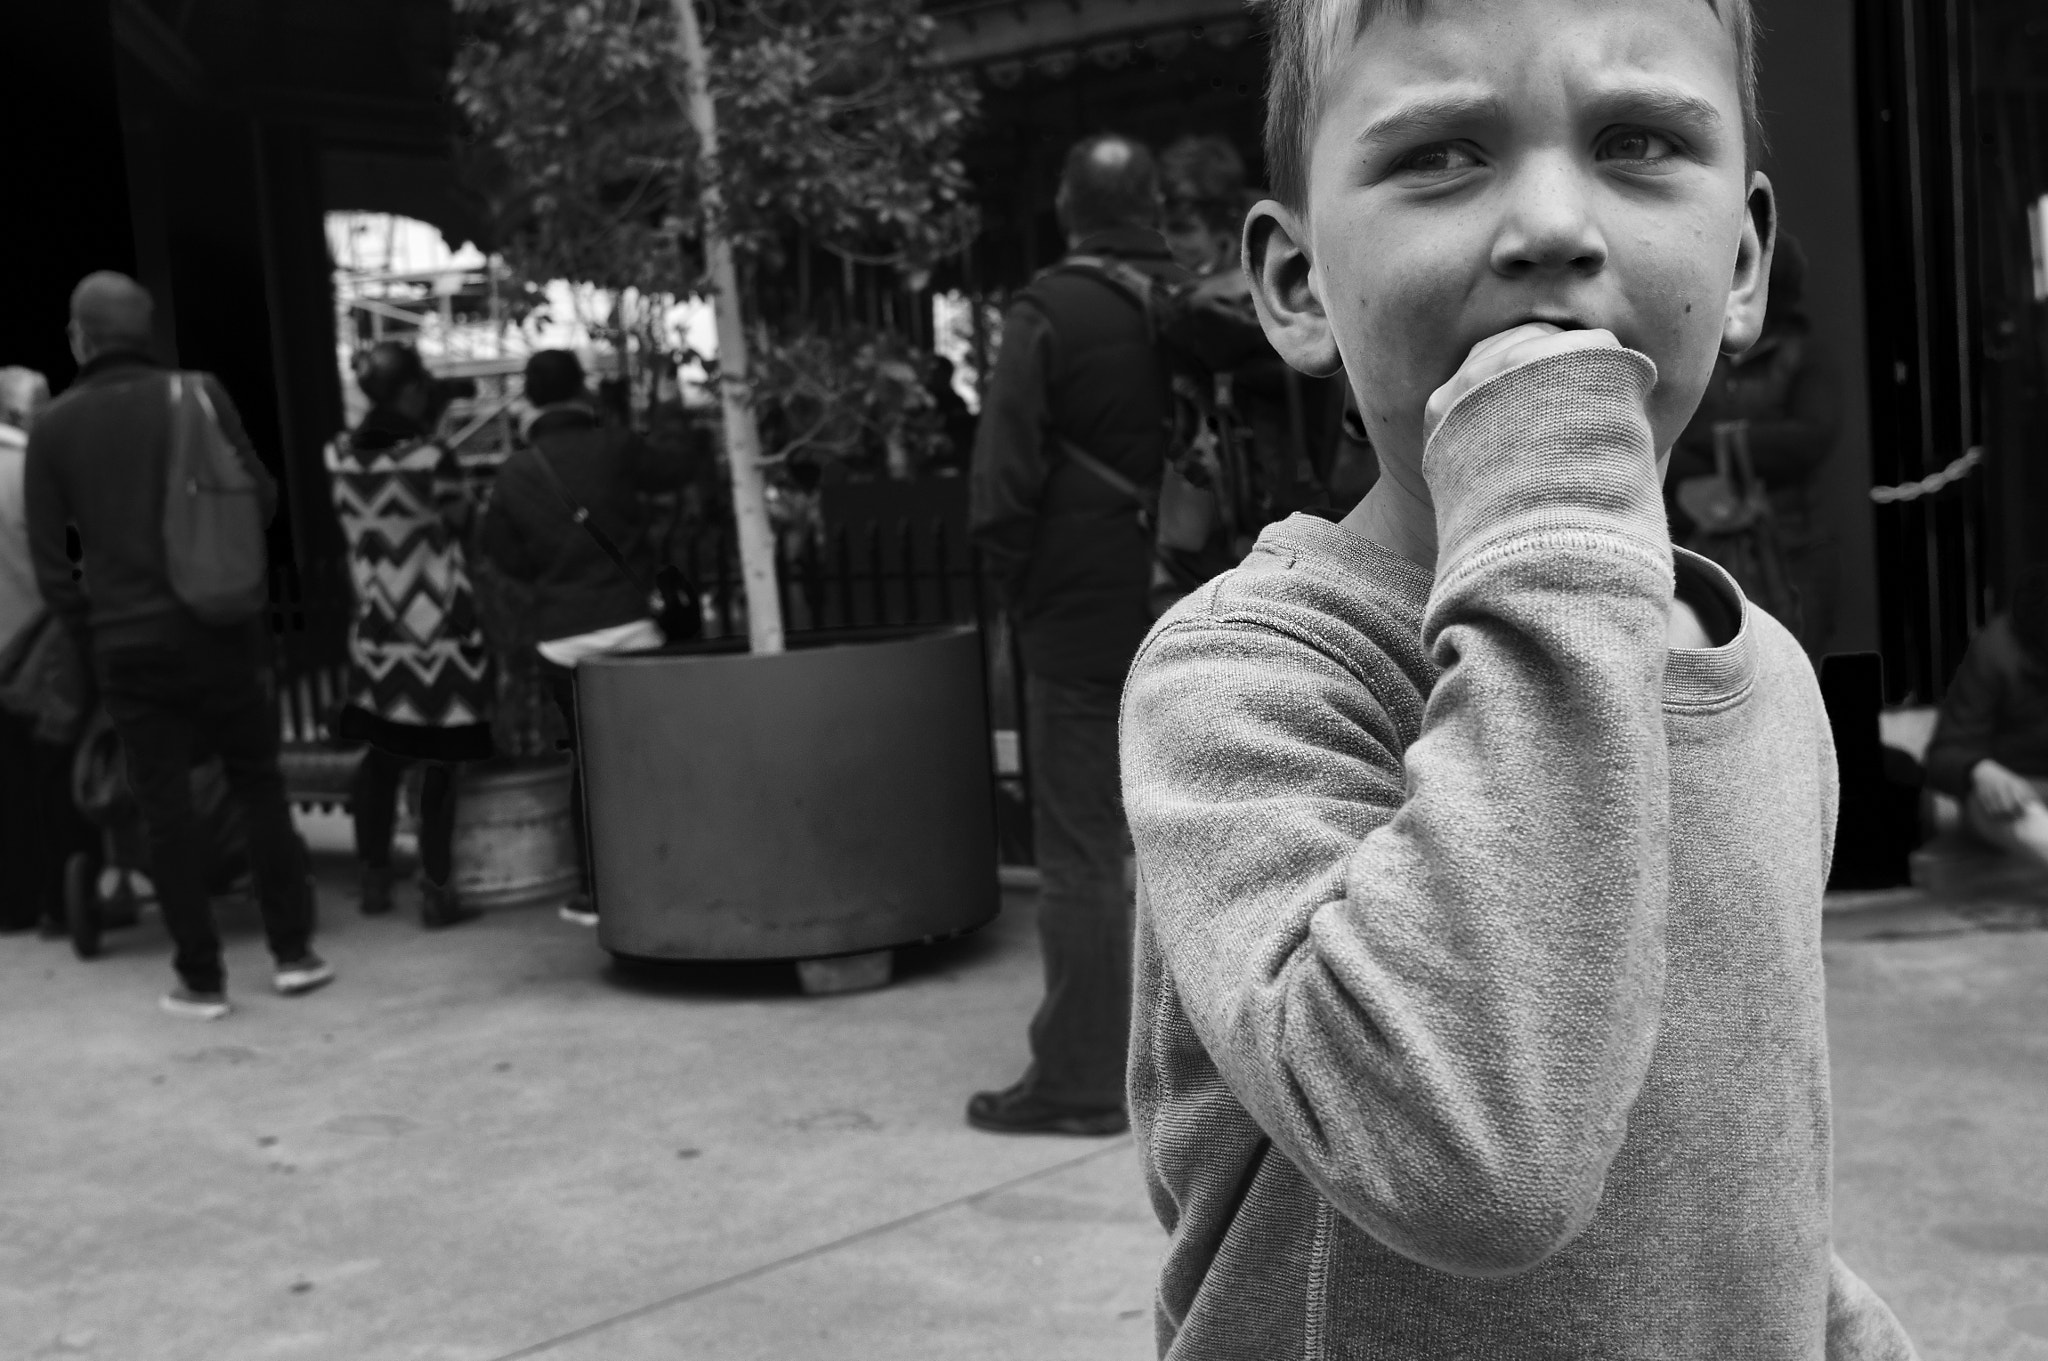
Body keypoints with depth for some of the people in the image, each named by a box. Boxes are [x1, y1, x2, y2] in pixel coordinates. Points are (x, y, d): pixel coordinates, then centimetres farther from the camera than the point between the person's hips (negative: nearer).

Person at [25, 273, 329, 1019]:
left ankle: (201, 978, 11)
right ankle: (293, 951, 15)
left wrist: (91, 640, 11)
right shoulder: (198, 394, -4)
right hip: (220, 627, 0)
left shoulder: (53, 427, 0)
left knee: (166, 812, 7)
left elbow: (50, 561, 2)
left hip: (128, 643, 0)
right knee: (259, 786, 12)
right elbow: (261, 496, 0)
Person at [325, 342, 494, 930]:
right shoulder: (432, 459, -16)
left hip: (377, 629, 5)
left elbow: (357, 530, 9)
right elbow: (462, 526, -2)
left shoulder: (340, 457, -2)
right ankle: (436, 892, 5)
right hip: (440, 631, -5)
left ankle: (374, 881, 22)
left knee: (381, 754, 15)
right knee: (438, 763, 2)